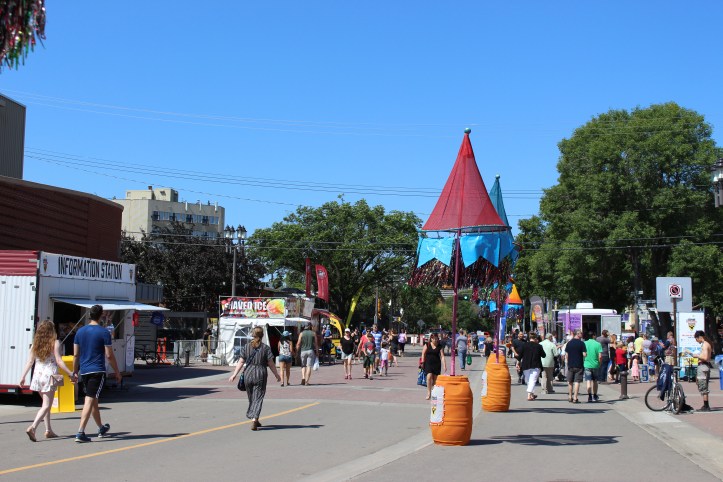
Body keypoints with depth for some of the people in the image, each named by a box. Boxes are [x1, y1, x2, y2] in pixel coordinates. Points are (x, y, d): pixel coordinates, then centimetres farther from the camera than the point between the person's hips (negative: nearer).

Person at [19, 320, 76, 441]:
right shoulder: (55, 343, -6)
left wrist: (23, 376, 12)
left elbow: (30, 362, 6)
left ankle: (48, 430, 20)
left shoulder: (35, 344, 7)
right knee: (46, 405, -4)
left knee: (46, 403, 18)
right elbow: (59, 361, -11)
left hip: (37, 375, 6)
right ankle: (33, 427, -23)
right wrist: (70, 374, -8)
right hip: (49, 375, -5)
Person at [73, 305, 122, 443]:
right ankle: (80, 433, -16)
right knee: (90, 401, -8)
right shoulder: (104, 332, -9)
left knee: (93, 400, 18)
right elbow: (109, 355, -8)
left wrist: (75, 371, 20)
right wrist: (117, 372, 1)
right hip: (97, 371, -6)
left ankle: (101, 428, 33)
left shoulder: (80, 331, 7)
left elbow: (76, 354, 10)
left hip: (84, 371, 6)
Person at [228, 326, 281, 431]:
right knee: (258, 398, -1)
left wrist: (234, 374, 3)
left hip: (248, 375, 3)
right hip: (260, 375, -3)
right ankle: (254, 420, -17)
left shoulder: (247, 346, 2)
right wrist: (277, 375, 7)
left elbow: (241, 362, -1)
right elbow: (271, 364, -4)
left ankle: (255, 420, 28)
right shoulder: (266, 348, -4)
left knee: (251, 398, 17)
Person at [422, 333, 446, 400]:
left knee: (435, 379, 6)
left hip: (437, 364, 1)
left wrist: (444, 365, -9)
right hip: (428, 363, -1)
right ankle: (428, 393, -10)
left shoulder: (439, 346, 2)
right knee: (429, 376, -17)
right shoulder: (427, 345, 1)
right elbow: (423, 354, 5)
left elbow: (442, 356, -1)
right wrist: (423, 363, 0)